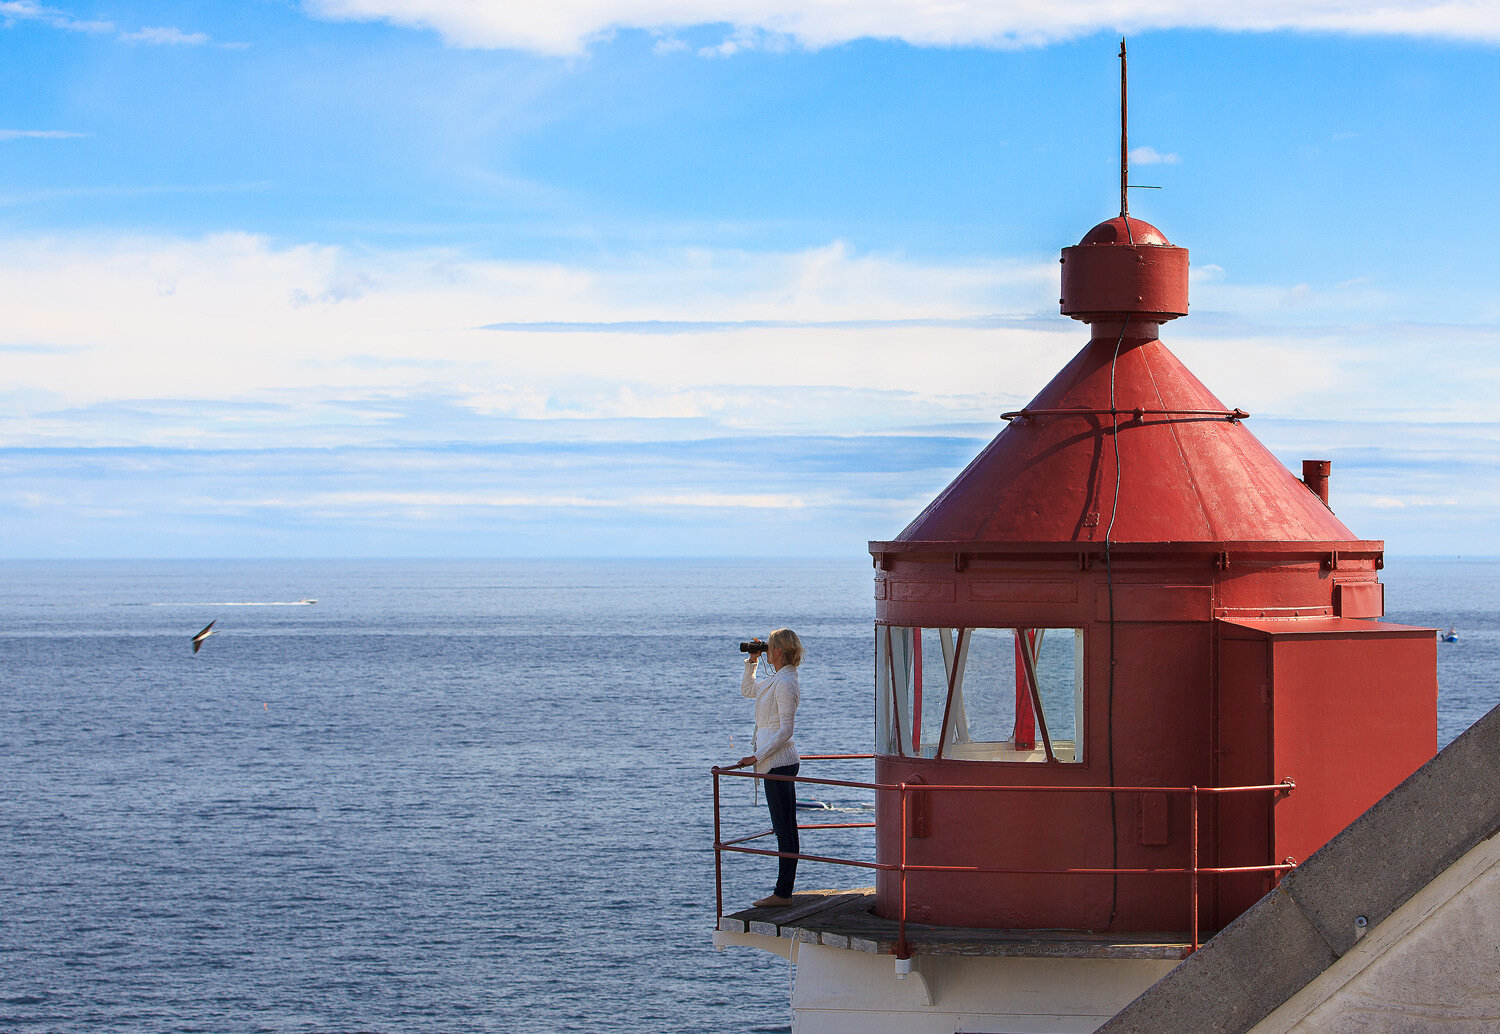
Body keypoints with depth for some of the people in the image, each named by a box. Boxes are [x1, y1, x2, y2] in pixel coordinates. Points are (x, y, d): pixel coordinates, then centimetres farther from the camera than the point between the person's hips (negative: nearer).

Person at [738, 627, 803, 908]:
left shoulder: (785, 683, -15)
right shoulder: (775, 679, 15)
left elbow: (786, 730, -19)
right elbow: (747, 690, 32)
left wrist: (758, 757, -19)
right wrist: (752, 662, 18)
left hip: (778, 762, -10)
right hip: (779, 762, 10)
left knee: (784, 829, -8)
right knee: (786, 829, 10)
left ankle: (782, 893, -7)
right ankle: (784, 891, 12)